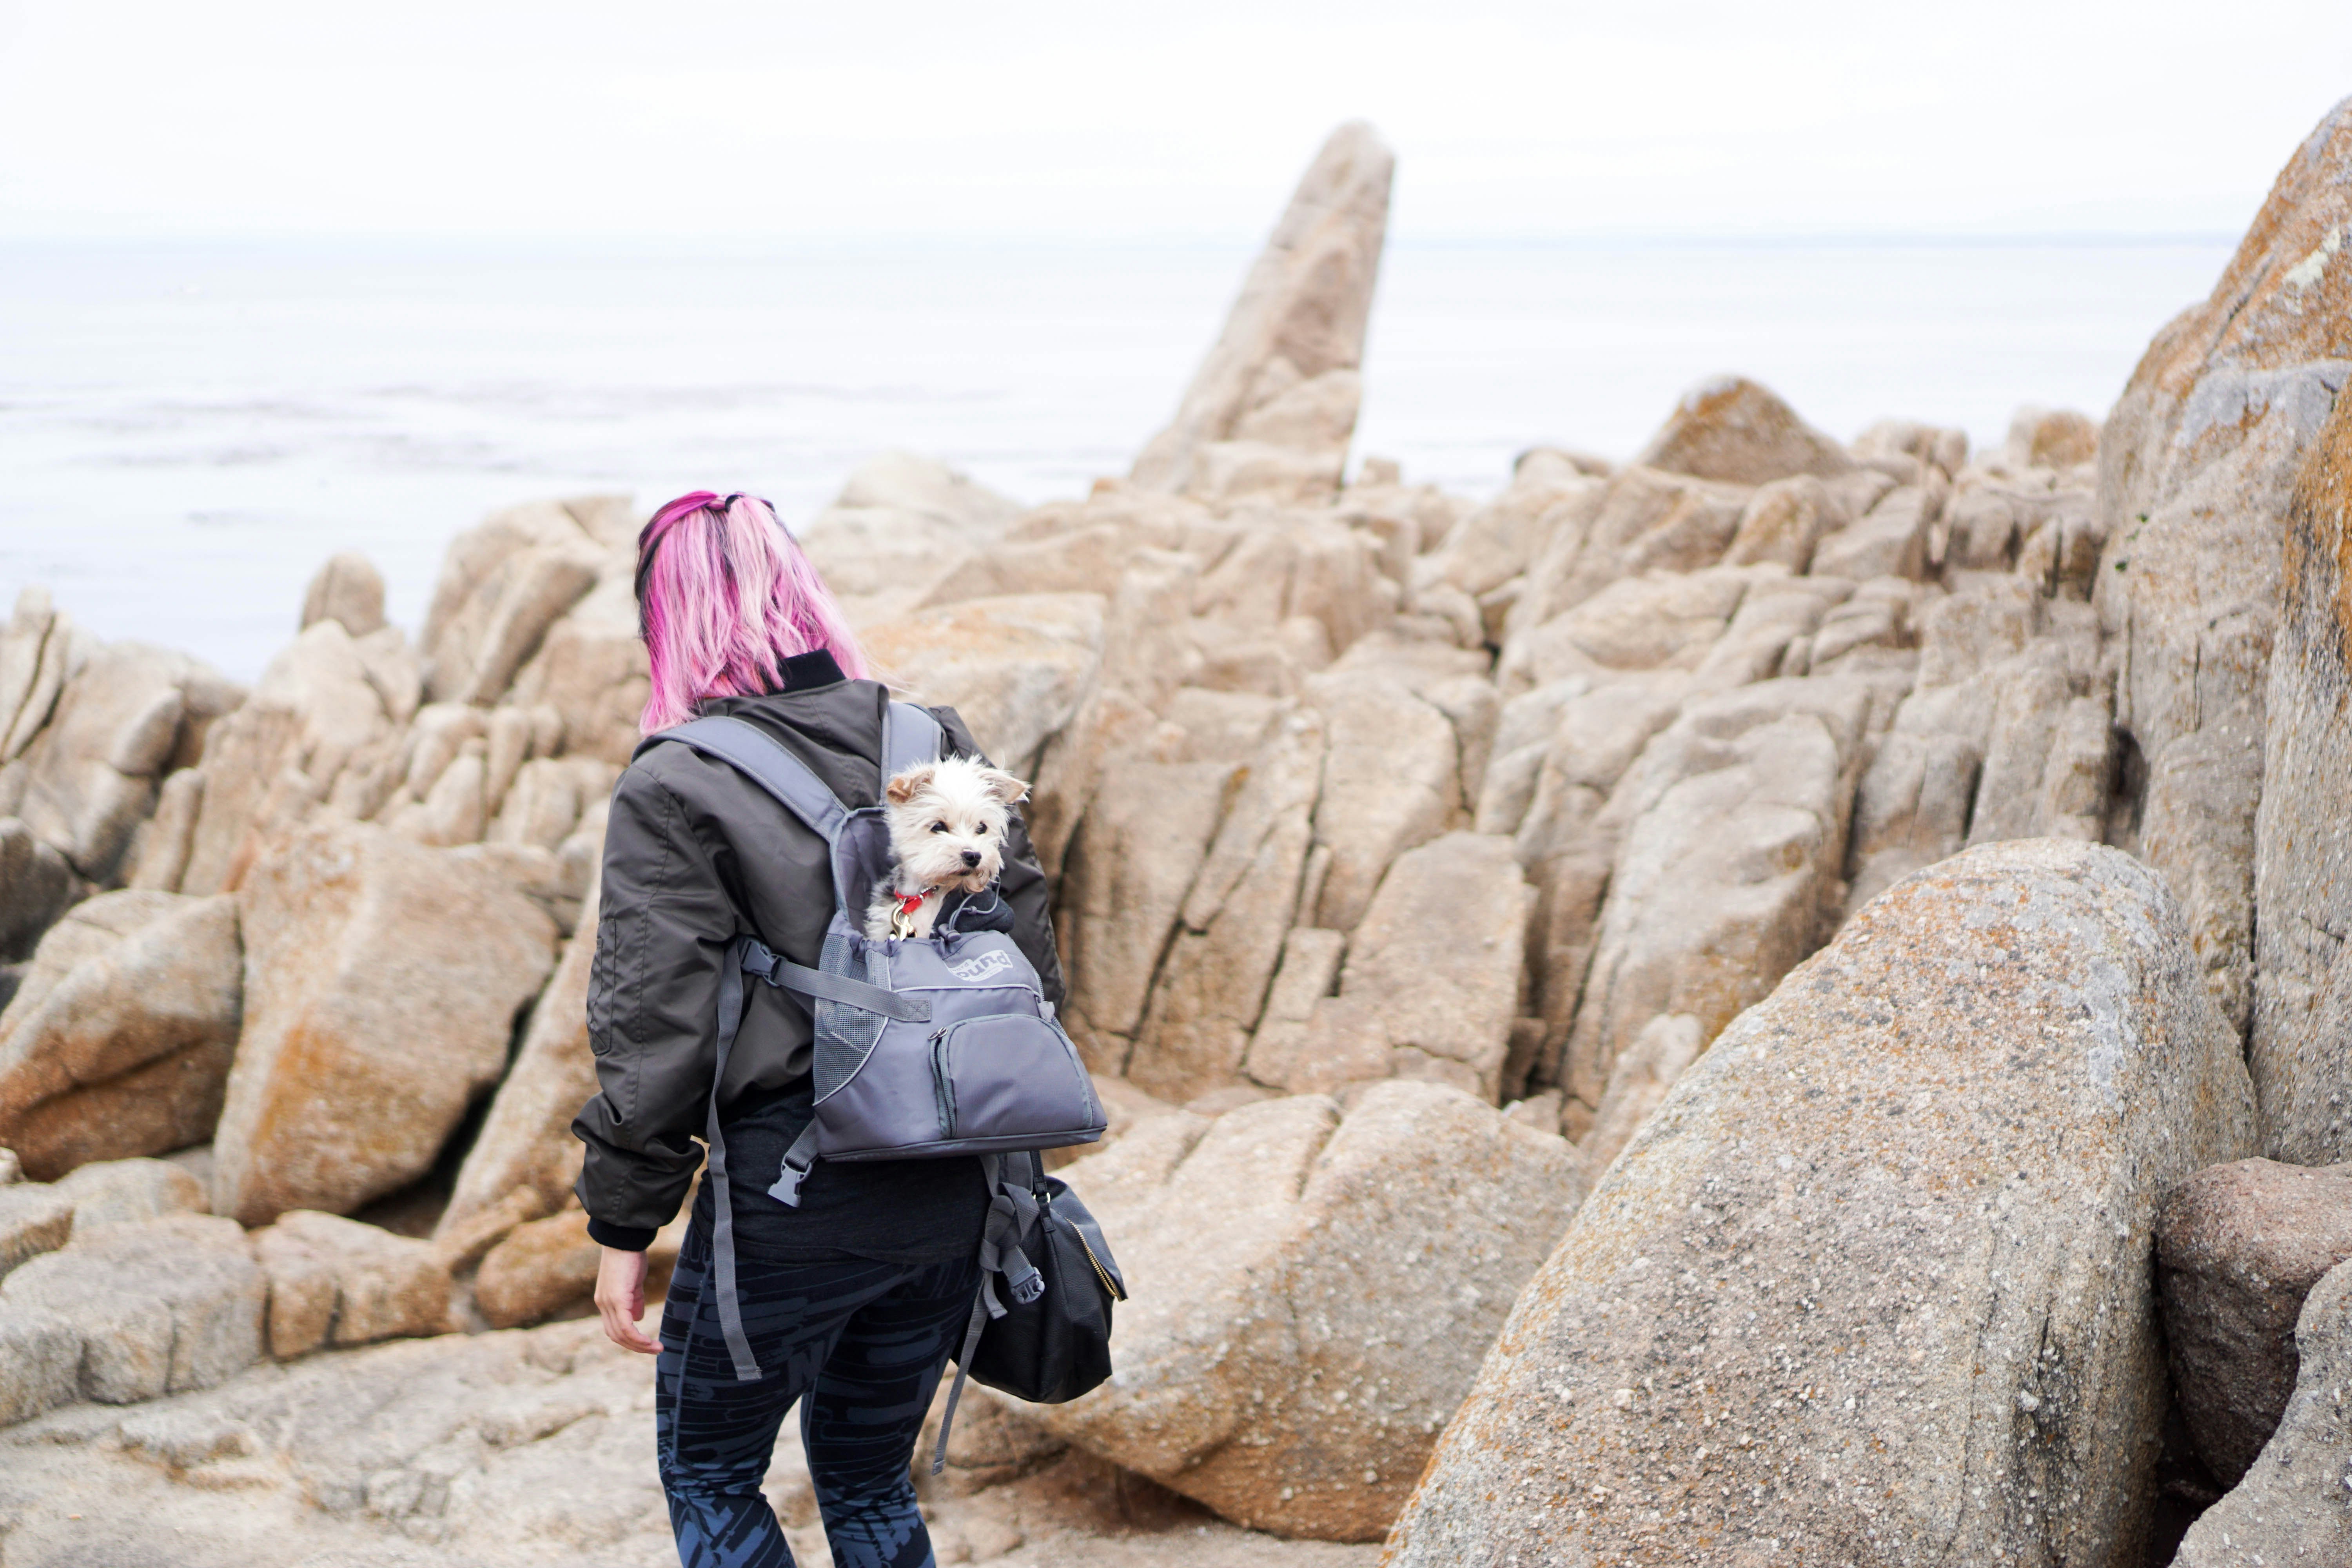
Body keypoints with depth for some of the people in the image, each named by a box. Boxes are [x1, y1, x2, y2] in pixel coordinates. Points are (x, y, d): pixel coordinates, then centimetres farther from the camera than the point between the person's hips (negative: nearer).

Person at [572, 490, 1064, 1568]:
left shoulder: (673, 792, -11)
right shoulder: (940, 745, 6)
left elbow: (654, 1030, -12)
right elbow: (1031, 960, 9)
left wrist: (622, 1227, -4)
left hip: (791, 1198, -6)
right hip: (953, 1194, 6)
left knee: (709, 1475, 15)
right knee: (869, 1479, 21)